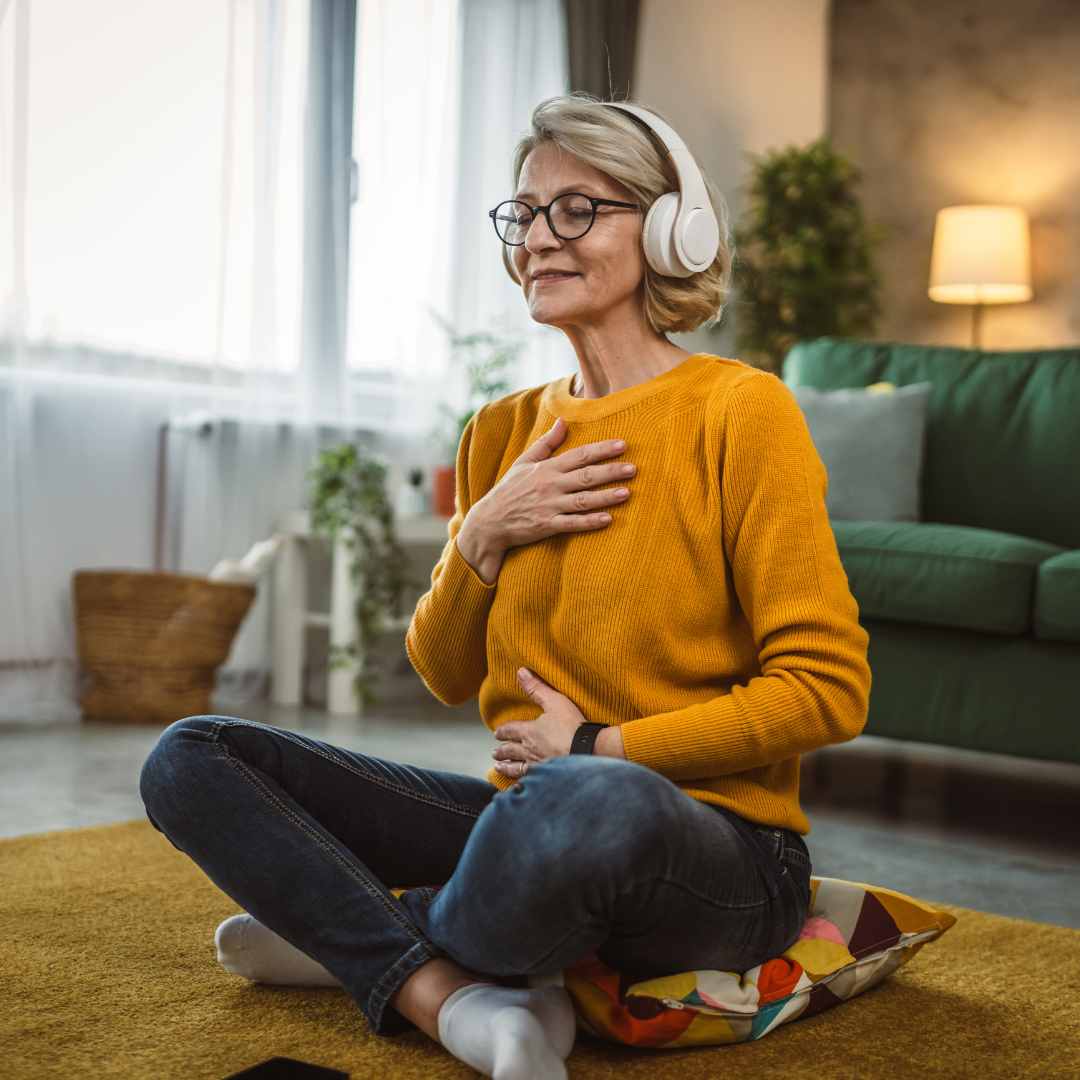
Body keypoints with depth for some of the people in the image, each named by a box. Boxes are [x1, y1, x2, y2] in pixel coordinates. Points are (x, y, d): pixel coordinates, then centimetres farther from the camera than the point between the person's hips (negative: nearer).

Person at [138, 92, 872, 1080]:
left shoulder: (739, 410, -8)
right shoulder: (505, 432, 11)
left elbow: (829, 689, -12)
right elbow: (446, 677, 13)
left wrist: (602, 745, -12)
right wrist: (482, 536, -5)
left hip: (716, 850, -6)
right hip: (528, 814, 6)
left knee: (594, 803, -43)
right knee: (190, 759, -4)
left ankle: (355, 937, -10)